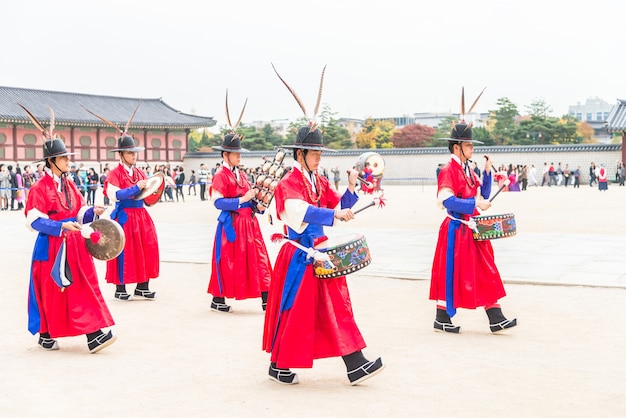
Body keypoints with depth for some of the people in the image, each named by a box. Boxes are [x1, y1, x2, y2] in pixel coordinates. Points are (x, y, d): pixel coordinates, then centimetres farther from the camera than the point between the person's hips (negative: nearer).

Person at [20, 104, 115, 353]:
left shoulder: (69, 186, 11)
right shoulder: (40, 188, -11)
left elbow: (79, 213, 13)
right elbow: (34, 221, -17)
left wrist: (93, 212, -8)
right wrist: (62, 226, -27)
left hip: (74, 244, 6)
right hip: (51, 246, -6)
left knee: (83, 288, 1)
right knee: (51, 291, 4)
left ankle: (93, 335, 1)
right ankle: (46, 335, 22)